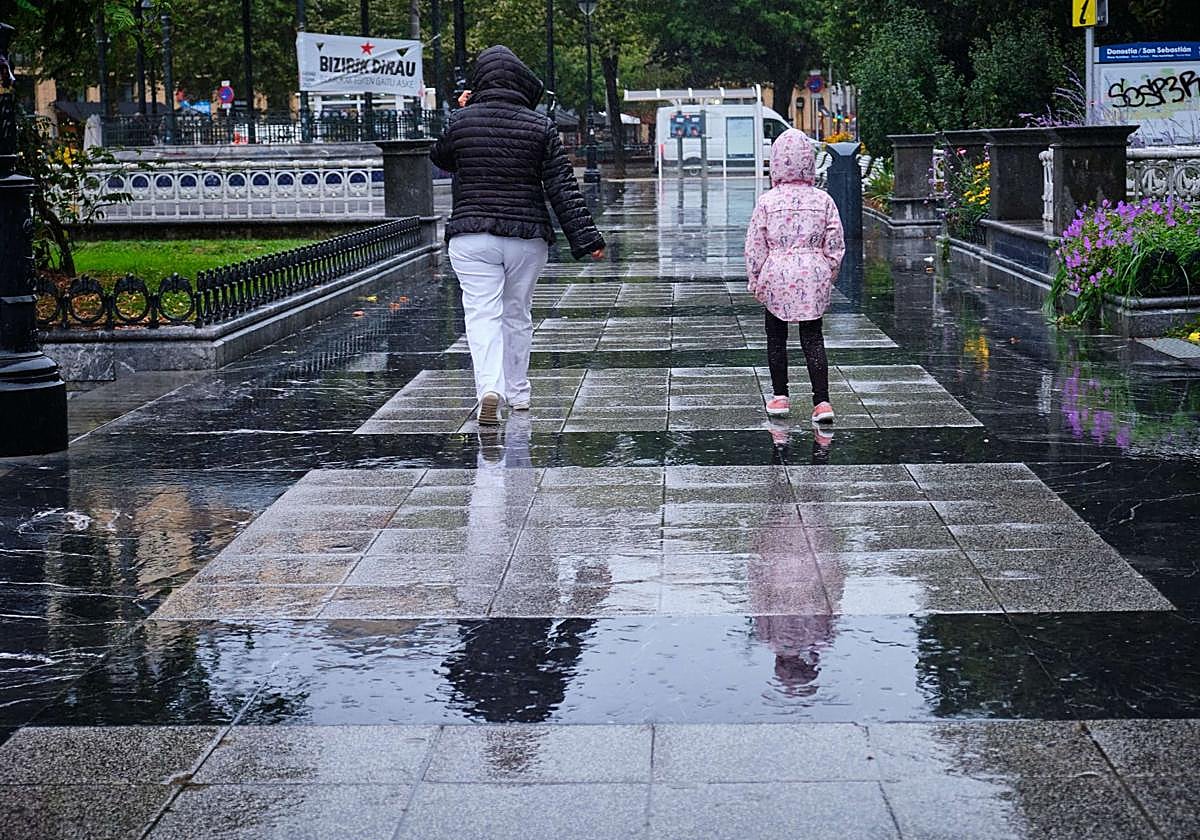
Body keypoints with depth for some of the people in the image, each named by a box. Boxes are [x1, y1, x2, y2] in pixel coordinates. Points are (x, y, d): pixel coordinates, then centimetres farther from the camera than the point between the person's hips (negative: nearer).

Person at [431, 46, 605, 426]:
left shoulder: (461, 121, -2)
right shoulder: (541, 127, -2)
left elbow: (440, 158, 19)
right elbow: (563, 188, -3)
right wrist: (586, 237, -2)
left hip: (471, 236, -1)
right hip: (527, 237, 1)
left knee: (483, 313, -5)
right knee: (518, 314, 15)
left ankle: (489, 388, -26)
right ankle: (518, 393, 27)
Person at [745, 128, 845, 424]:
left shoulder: (767, 201, -8)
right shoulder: (823, 200, -2)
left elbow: (755, 246, -4)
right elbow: (836, 245, 2)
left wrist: (755, 281, 7)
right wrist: (828, 276, 15)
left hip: (776, 277, -2)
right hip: (813, 277, 2)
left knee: (776, 337, 14)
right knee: (813, 338, 6)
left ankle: (780, 396, 20)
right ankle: (822, 401, -4)